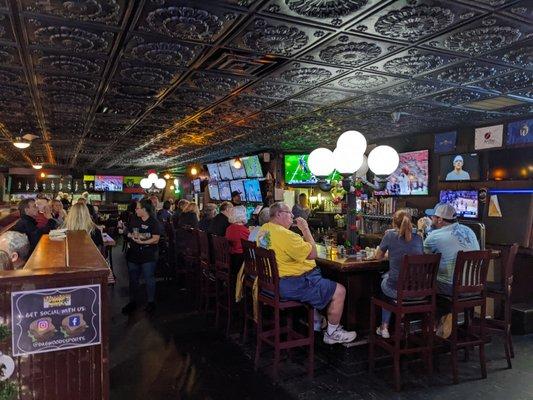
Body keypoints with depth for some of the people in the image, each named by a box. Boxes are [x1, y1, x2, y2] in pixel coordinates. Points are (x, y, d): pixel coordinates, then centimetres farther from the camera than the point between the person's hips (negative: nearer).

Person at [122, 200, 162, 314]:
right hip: (133, 254, 5)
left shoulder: (154, 222, -9)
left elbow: (156, 239, -15)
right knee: (133, 279, 14)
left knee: (149, 279, 3)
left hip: (149, 256, -5)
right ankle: (132, 302, 28)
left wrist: (142, 242, -25)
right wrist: (132, 236, -9)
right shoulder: (134, 220, 8)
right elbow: (128, 233, 12)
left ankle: (151, 302, 18)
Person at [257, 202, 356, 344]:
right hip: (290, 285, -11)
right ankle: (332, 333, 13)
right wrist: (305, 229, -13)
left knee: (321, 281, 32)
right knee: (339, 291, -3)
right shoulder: (284, 234, -25)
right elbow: (312, 254, -21)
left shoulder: (264, 230, 5)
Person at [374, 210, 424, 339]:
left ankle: (384, 327, 32)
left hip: (397, 290, -3)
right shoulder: (418, 238, 2)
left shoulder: (390, 235, -8)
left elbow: (378, 257, 5)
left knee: (385, 279, 31)